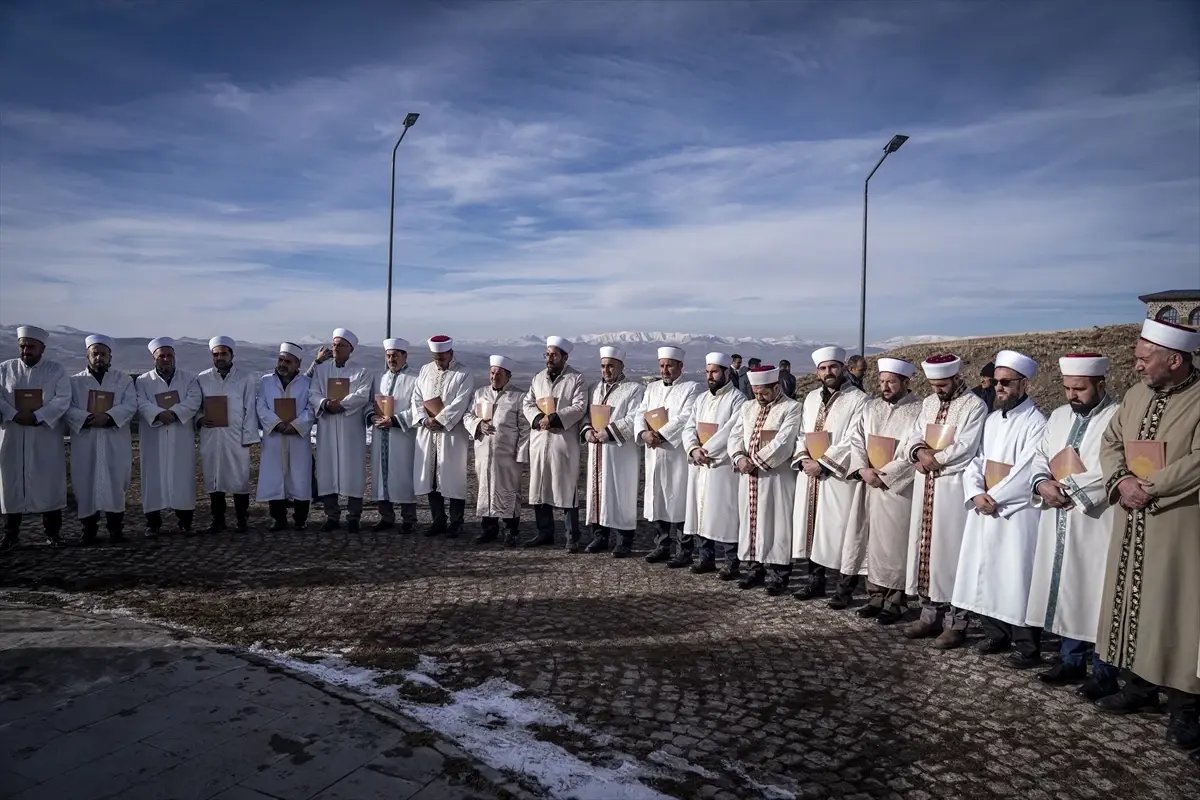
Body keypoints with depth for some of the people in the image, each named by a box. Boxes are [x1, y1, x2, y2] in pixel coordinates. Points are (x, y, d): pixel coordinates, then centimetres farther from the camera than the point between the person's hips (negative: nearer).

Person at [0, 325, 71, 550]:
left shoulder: (56, 370, 1)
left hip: (46, 435, -1)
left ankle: (52, 531, 10)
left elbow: (62, 399, -7)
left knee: (49, 481, 2)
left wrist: (37, 417, -17)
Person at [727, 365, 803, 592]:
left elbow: (782, 442, -15)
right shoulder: (747, 407, 14)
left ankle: (777, 573, 7)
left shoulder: (791, 408, -5)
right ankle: (753, 568, 20)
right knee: (750, 519, 10)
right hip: (748, 475, 6)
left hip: (776, 476, -6)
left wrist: (755, 461, -15)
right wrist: (739, 457, -10)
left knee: (775, 522, -1)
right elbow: (735, 435, 9)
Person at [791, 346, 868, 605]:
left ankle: (845, 587, 9)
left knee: (840, 530, -2)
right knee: (814, 528, 11)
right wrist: (803, 458, -4)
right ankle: (816, 580, 23)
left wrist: (822, 464, -17)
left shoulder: (858, 399, -8)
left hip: (840, 476, -6)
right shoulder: (811, 398, 13)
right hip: (811, 474, 6)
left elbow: (853, 441, -14)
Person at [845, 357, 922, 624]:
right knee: (874, 542, 11)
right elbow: (856, 439, 7)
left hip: (900, 488, -5)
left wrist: (883, 474, -14)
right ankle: (876, 597, 21)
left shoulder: (918, 411, -10)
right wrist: (863, 469, -8)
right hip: (872, 486, 6)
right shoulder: (871, 407, 9)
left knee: (895, 545, 1)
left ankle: (894, 602, 11)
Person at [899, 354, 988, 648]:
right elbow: (911, 438, 10)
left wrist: (933, 460, -11)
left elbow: (965, 448, -16)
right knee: (926, 547, 9)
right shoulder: (928, 403, 13)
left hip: (954, 489, -7)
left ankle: (956, 621, 6)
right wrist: (919, 452, -11)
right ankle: (930, 613, 20)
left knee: (950, 549, -3)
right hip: (925, 487, 7)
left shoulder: (975, 406, -7)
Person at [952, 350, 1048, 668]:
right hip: (984, 510, 7)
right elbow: (975, 460, 10)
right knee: (986, 573, 12)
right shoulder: (992, 419, 12)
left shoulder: (1036, 423, -10)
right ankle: (995, 634, 26)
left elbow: (1027, 472, -17)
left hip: (1017, 513, -7)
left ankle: (1027, 646, 10)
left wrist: (993, 498, -14)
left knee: (1017, 577, -1)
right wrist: (976, 493, -6)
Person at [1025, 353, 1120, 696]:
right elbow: (1040, 458, 14)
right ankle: (1071, 659, 27)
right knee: (1063, 590, 13)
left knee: (1096, 596, 1)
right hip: (1058, 525, 7)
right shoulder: (1058, 416, 13)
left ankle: (1105, 672, 15)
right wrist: (1043, 484, -6)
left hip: (1096, 526, -6)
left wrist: (1069, 487, -17)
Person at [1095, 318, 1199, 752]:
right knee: (1132, 601, 13)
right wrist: (1121, 481, -8)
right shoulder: (1138, 393, 8)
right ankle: (1139, 685, 27)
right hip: (1132, 522, 6)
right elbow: (1110, 442, 9)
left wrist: (1147, 487, -15)